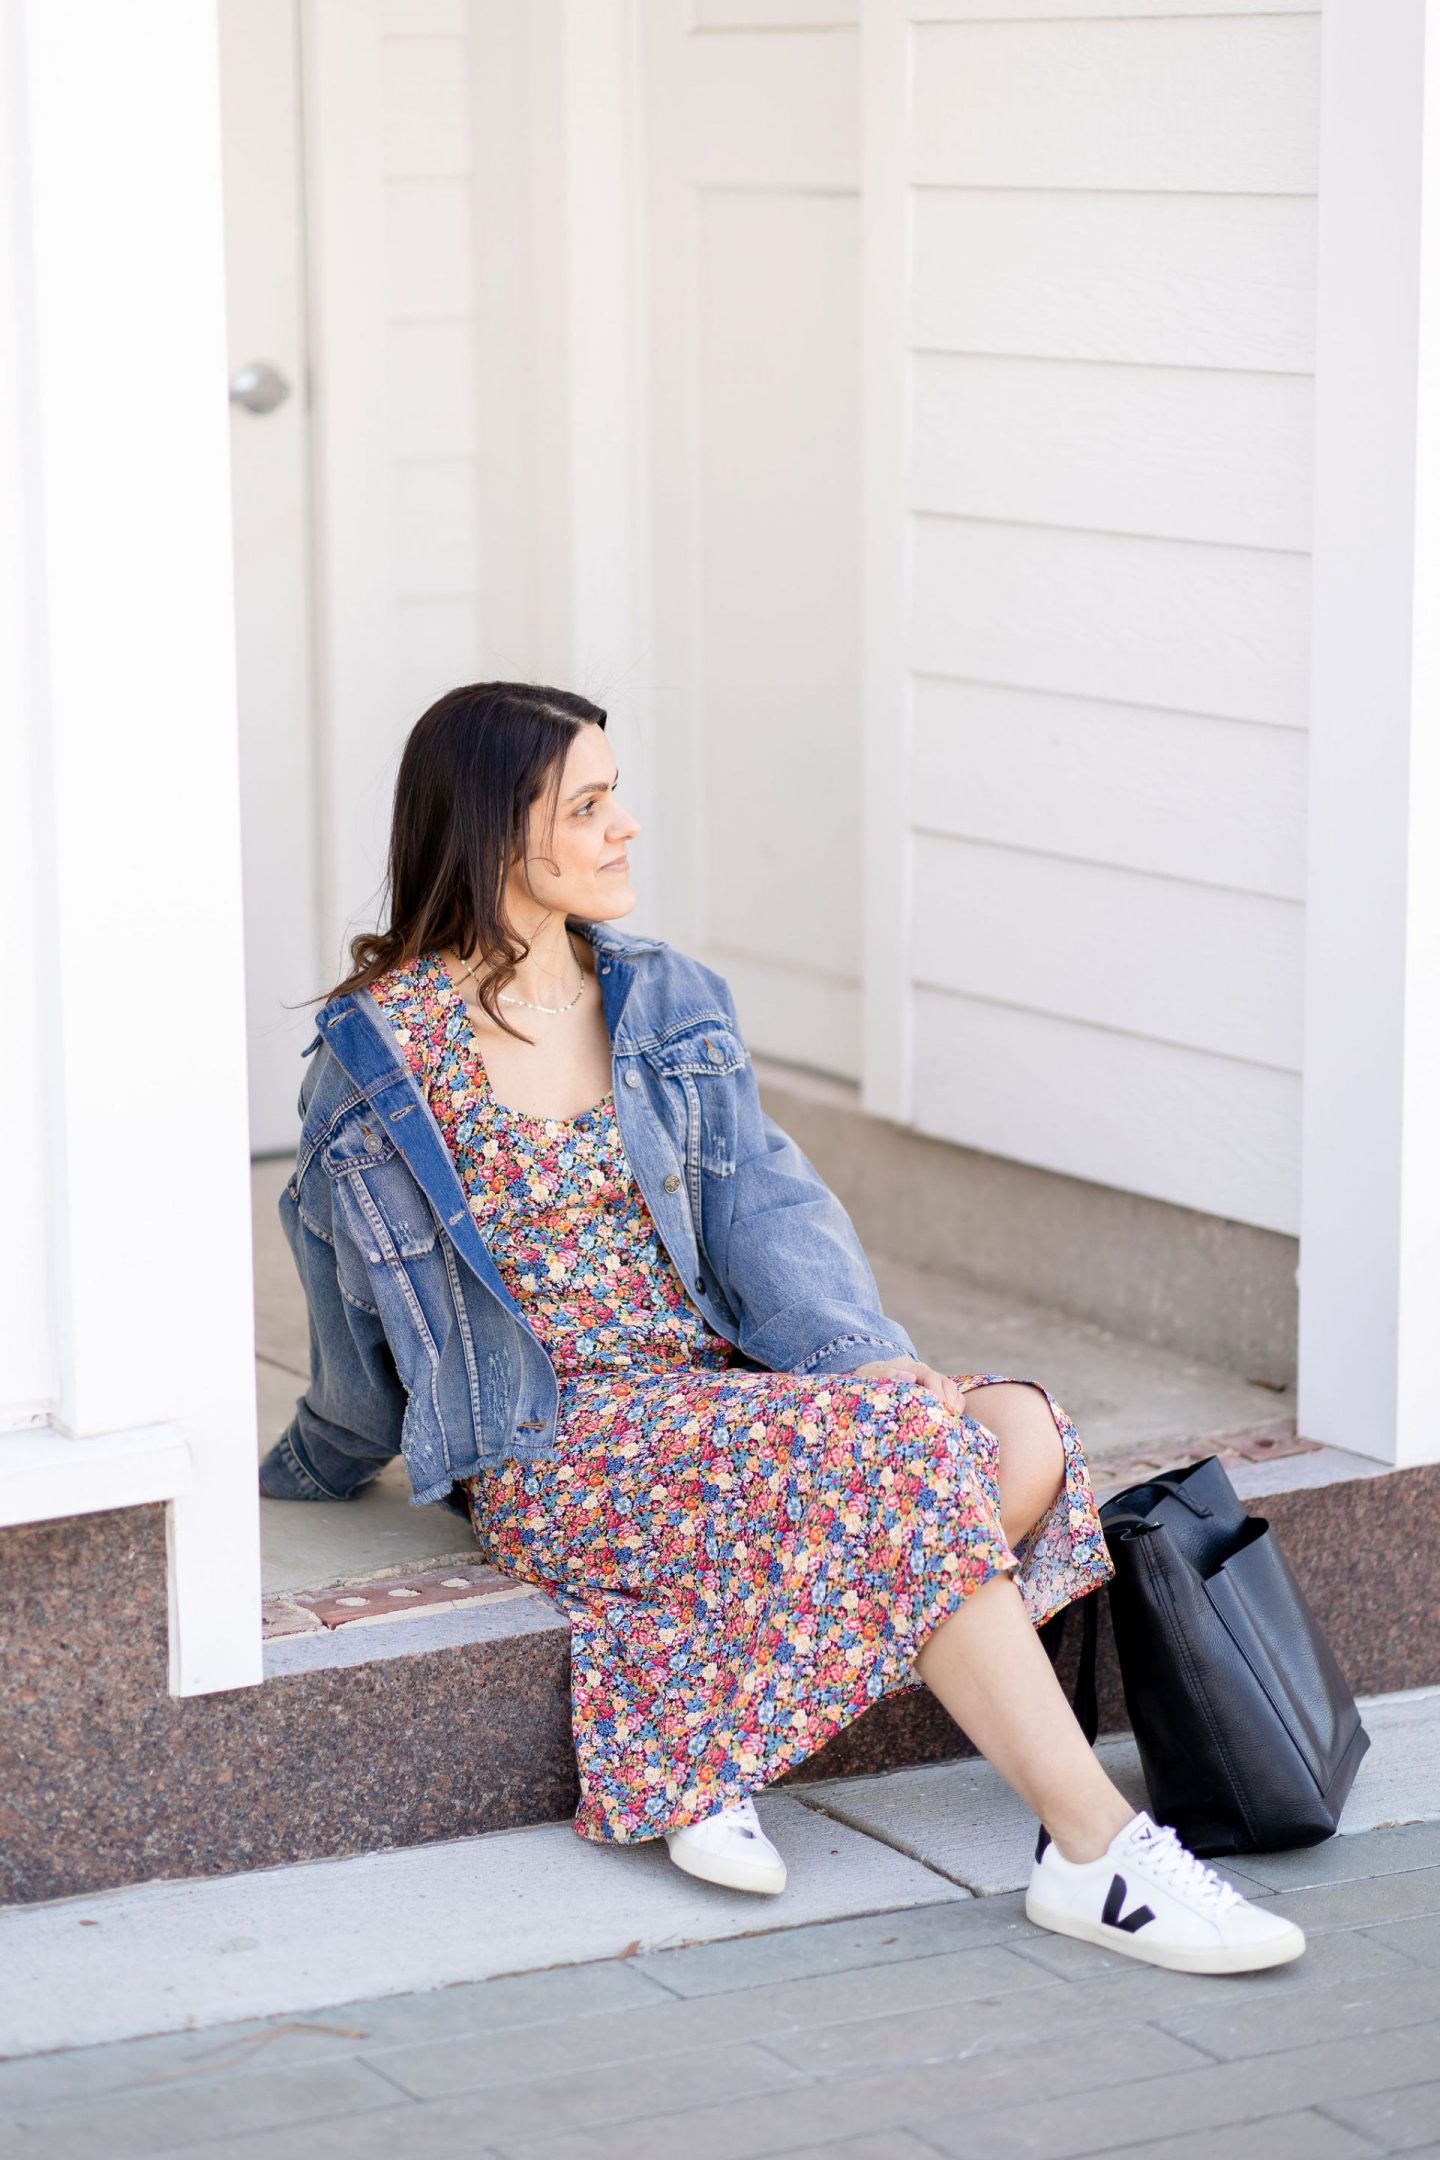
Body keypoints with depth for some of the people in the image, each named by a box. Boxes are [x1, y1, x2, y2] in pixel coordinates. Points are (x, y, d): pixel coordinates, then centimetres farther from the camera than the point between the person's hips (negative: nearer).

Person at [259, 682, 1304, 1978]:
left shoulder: (672, 1005, 10)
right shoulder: (377, 1056, -4)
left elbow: (766, 1207, -1)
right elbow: (360, 1333, 9)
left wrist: (872, 1358, -18)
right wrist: (310, 1472, 21)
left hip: (726, 1388, 6)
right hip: (553, 1453, -6)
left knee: (1022, 1434, -22)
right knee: (897, 1461, -30)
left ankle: (702, 1750, -22)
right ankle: (1095, 1855, -29)